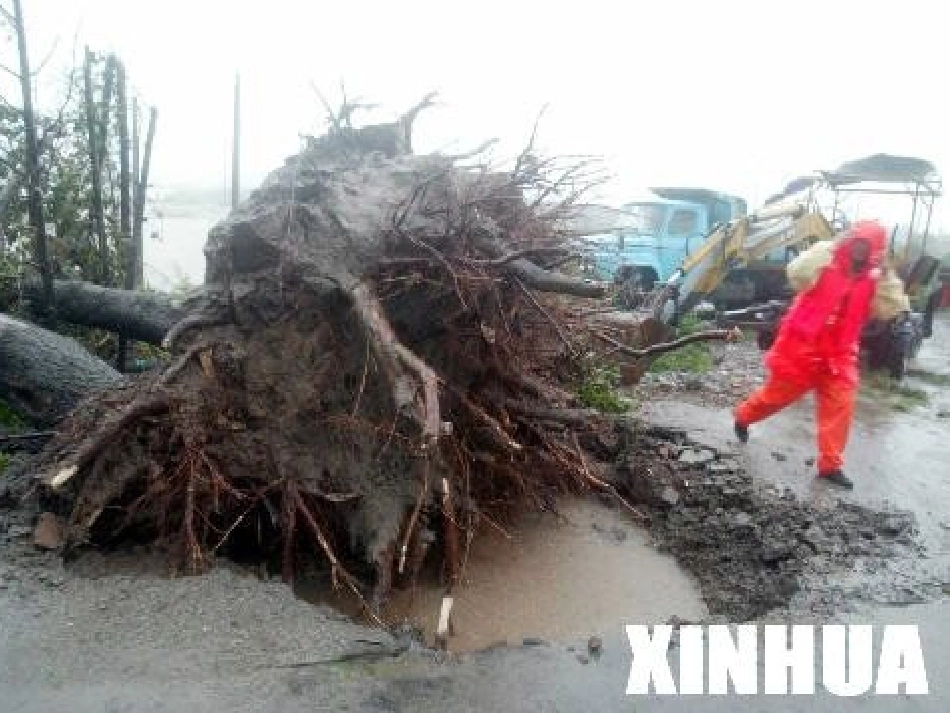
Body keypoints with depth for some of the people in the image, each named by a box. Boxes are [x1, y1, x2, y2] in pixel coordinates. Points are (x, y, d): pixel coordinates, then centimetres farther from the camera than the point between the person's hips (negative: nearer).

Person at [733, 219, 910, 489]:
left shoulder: (873, 280, 6)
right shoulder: (826, 265, -6)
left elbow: (891, 309, -3)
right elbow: (797, 275, -23)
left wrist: (887, 274, -10)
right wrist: (827, 247, -22)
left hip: (838, 355, 4)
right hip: (800, 348, -4)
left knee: (841, 406, -3)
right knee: (777, 395, 8)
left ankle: (830, 465, 4)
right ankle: (743, 417, 36)